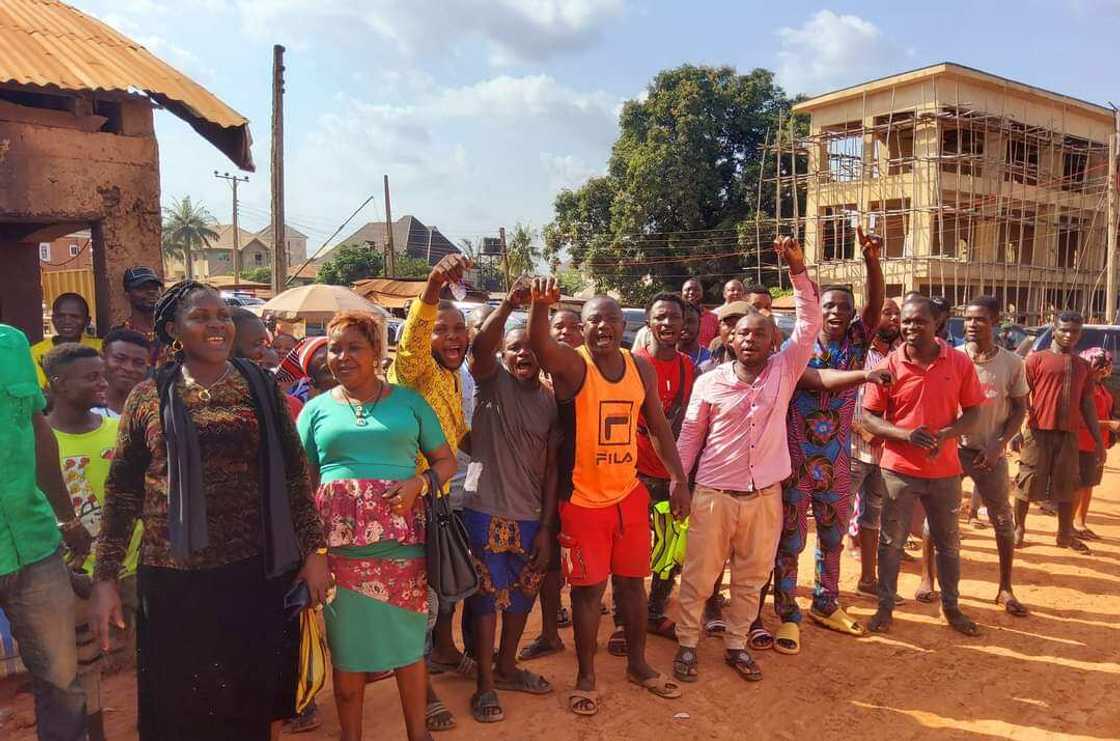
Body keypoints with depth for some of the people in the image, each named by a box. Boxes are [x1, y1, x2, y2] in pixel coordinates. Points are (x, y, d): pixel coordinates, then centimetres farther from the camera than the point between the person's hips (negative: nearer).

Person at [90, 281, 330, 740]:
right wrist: (105, 577, 1)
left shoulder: (260, 386, 2)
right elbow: (121, 492, 4)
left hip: (259, 571, 0)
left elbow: (293, 472, 3)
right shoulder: (148, 398, 1)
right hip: (175, 576, 0)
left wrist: (314, 550, 0)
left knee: (259, 701, 11)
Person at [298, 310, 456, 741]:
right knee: (347, 643, 10)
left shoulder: (408, 402, 6)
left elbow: (446, 461, 8)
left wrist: (420, 483, -13)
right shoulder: (316, 409, 7)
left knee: (409, 640, 8)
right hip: (340, 545, 1)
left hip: (401, 543, 0)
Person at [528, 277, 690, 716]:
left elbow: (658, 426, 8)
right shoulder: (570, 364, -13)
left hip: (630, 494, 5)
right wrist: (540, 305, -56)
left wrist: (678, 479, 2)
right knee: (588, 589, 5)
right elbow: (538, 343, -35)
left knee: (632, 581, 16)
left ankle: (637, 664, 35)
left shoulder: (641, 369, 2)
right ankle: (586, 677, 22)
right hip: (582, 499, -4)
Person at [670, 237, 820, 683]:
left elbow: (810, 324, -7)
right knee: (698, 576, 7)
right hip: (713, 494, -2)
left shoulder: (784, 371, 1)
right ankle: (687, 644, 22)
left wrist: (797, 270, -13)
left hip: (764, 496, 2)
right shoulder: (709, 382, -2)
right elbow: (690, 435, 4)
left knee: (751, 578, 14)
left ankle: (736, 644, 30)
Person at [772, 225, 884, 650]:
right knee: (789, 542, 4)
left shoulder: (857, 342, 1)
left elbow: (875, 304, -16)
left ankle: (826, 605, 37)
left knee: (833, 539, 19)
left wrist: (872, 260, -31)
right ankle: (787, 617, 17)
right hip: (795, 463, -4)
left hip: (837, 464, 4)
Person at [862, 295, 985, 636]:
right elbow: (869, 417, -5)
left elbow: (972, 411, 1)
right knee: (891, 541, 9)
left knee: (948, 542, 17)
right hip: (899, 468, -1)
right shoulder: (889, 365, -8)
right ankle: (885, 606, 24)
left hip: (945, 469, 2)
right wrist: (905, 434, -21)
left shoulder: (960, 362, -5)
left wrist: (944, 435, -17)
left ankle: (951, 606, 35)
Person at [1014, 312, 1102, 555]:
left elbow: (1087, 404, 15)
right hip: (1039, 432, -4)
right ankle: (1019, 529, 14)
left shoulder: (1083, 366, 13)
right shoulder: (1036, 359, -1)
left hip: (1069, 434, 4)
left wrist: (1098, 439, 11)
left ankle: (1065, 534, 22)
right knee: (1027, 482, 1)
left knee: (1068, 486, 10)